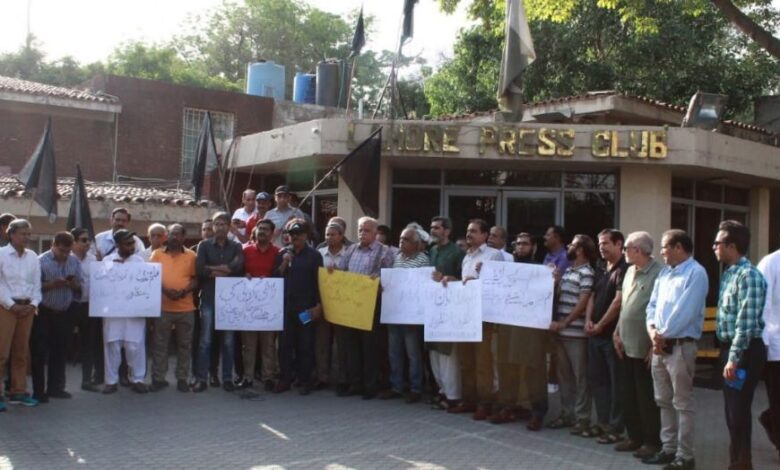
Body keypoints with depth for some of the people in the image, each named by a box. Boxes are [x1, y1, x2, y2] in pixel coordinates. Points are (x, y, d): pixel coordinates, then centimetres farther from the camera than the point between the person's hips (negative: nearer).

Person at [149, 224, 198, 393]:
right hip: (163, 306, 0)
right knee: (160, 344, 4)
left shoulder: (191, 255, 6)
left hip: (186, 307, 0)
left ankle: (182, 379, 14)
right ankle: (158, 378, 12)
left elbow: (196, 279, 2)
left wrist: (184, 291, -15)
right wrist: (165, 290, -15)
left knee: (184, 345, 5)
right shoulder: (157, 254, 7)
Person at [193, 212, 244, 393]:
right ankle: (201, 378, 5)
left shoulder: (236, 247, 8)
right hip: (209, 298, -1)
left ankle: (227, 378, 12)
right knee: (205, 340, 0)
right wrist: (225, 271, -9)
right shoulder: (204, 245, 7)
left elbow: (238, 266, -12)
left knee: (228, 341, 5)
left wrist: (213, 269, -11)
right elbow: (199, 269, -8)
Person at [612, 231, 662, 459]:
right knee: (629, 394, 14)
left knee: (647, 396, 3)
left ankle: (652, 440, 16)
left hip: (645, 347, -8)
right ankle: (634, 436, 26)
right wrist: (618, 332, 14)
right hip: (627, 344, 8)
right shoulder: (630, 271, 12)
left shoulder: (658, 273, -16)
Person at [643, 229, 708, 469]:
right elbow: (653, 304, 13)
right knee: (664, 402, 15)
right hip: (659, 346, 8)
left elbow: (684, 312, -19)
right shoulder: (664, 273, 14)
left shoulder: (695, 273, -12)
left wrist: (663, 335, -12)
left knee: (682, 404, -1)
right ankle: (668, 448, 25)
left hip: (681, 346, -8)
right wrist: (652, 329, -4)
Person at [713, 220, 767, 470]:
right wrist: (728, 355, 15)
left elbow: (747, 322, -22)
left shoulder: (748, 275, -17)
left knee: (739, 411, -1)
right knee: (733, 411, 16)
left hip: (744, 351, -9)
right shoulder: (729, 273, 13)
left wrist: (735, 358, -22)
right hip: (730, 348, 9)